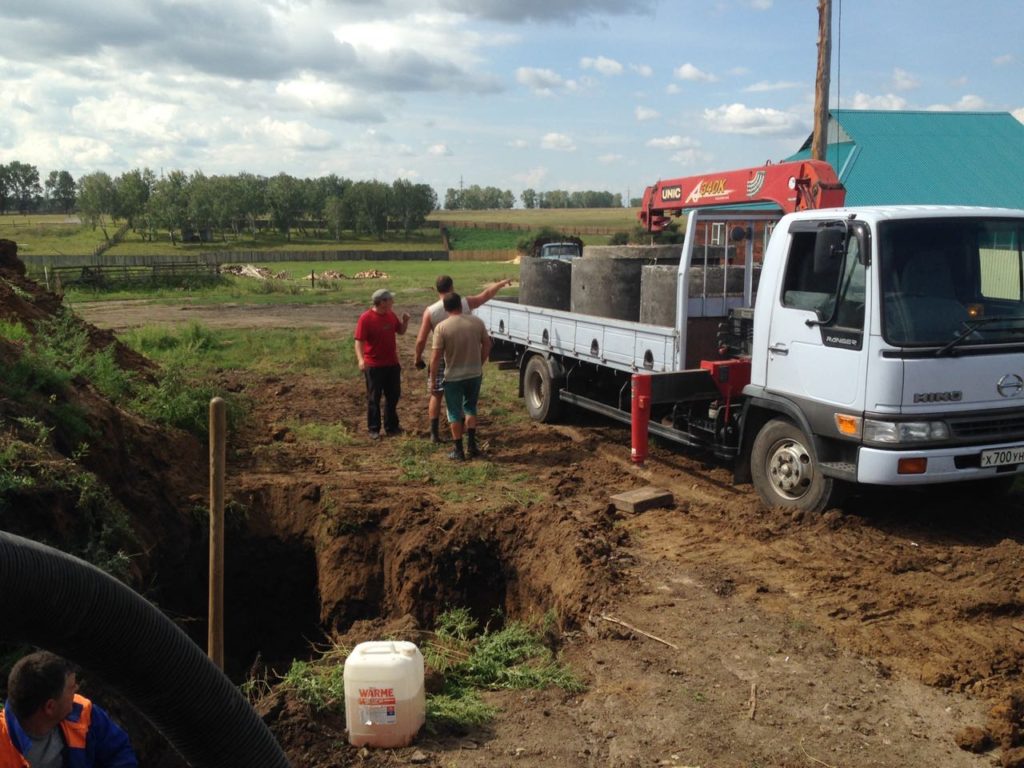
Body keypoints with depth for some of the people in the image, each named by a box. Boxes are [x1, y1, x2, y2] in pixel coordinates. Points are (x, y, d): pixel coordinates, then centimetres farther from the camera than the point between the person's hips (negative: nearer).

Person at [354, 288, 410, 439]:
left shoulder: (391, 315, 3)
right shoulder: (366, 318, -16)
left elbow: (401, 331, 17)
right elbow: (359, 341, -17)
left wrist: (405, 321, -3)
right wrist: (360, 359, -31)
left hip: (392, 364, 6)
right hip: (374, 366, -6)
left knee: (393, 395, 13)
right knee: (374, 398, 4)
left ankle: (391, 426, 26)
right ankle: (374, 429, 13)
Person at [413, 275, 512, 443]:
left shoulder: (430, 311, -12)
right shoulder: (465, 303, -8)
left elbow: (421, 340, -11)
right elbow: (487, 294, 8)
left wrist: (418, 358, 5)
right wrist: (502, 283, 24)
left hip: (441, 359, -1)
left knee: (436, 395, 11)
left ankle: (434, 433, 10)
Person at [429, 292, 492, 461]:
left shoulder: (442, 327, -14)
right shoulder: (477, 322, -4)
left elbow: (436, 356, -14)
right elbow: (487, 345, 4)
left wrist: (433, 379, -4)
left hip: (453, 377, -3)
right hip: (475, 374, 3)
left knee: (455, 413, 10)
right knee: (470, 408, 22)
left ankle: (458, 450, 13)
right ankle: (471, 445, 19)